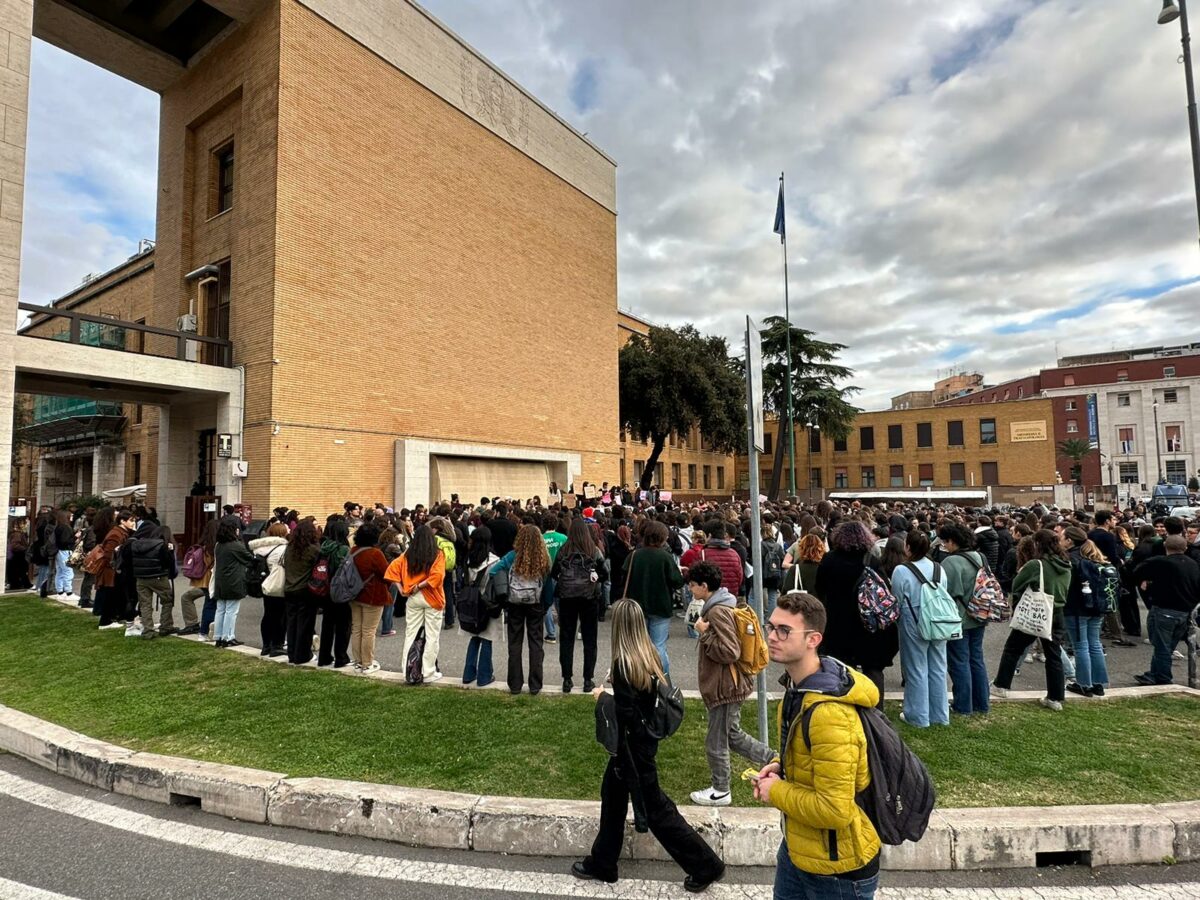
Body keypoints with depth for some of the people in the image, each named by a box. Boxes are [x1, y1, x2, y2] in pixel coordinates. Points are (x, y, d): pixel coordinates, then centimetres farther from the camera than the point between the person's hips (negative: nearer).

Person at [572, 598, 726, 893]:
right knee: (612, 794, 22)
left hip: (633, 744, -9)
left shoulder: (624, 662, -27)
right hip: (644, 739, 9)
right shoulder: (649, 655, -3)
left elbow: (626, 715, -26)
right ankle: (601, 863, 37)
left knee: (654, 808, 7)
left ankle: (706, 865, 19)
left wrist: (603, 697, -12)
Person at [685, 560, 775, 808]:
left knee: (716, 743, 8)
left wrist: (704, 633, -23)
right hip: (727, 685, 10)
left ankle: (720, 791, 25)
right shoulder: (720, 605, 8)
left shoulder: (718, 611, -24)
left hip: (724, 687, -10)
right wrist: (706, 632, 10)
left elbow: (729, 652, -27)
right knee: (733, 735, 22)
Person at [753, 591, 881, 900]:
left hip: (837, 866, -8)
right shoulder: (799, 684, -2)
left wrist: (776, 791, -19)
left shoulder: (829, 714, -32)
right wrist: (781, 767, -2)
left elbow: (835, 810, -32)